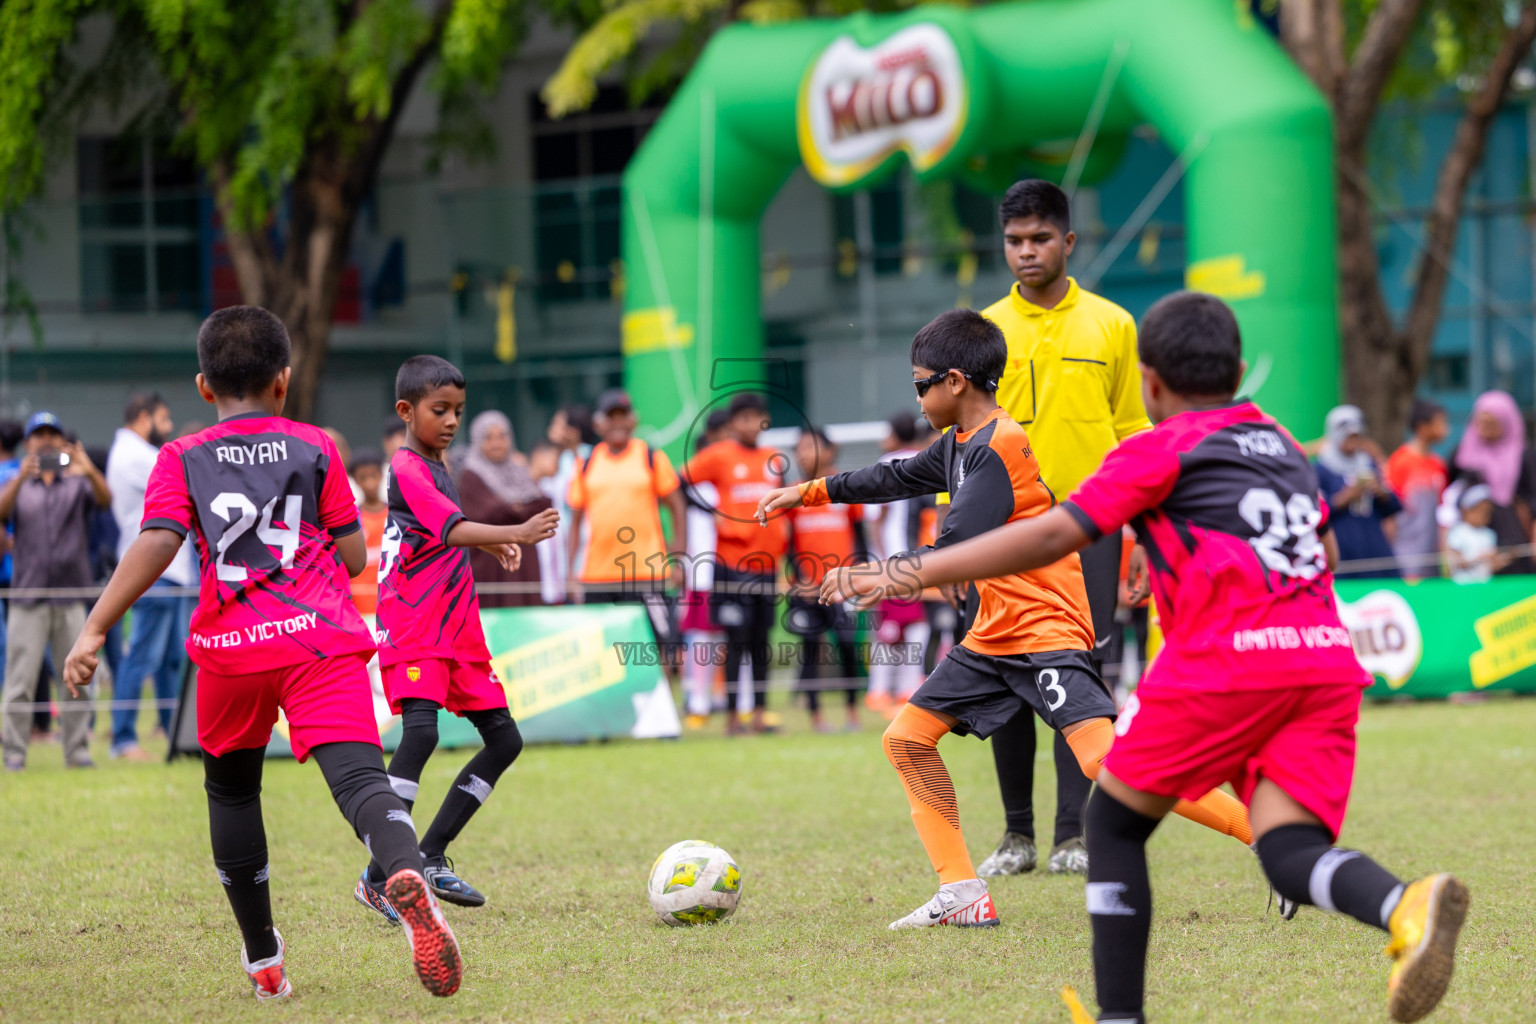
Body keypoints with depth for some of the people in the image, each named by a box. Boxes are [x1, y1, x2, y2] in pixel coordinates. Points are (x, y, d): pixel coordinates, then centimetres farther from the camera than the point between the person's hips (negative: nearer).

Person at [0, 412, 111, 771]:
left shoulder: (76, 484, 12)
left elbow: (105, 500, -9)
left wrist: (90, 472, -31)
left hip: (71, 600, 1)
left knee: (78, 680, 1)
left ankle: (78, 750, 6)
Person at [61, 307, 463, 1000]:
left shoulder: (181, 460, 11)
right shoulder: (315, 448, 12)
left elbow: (155, 545, -5)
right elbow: (355, 556, 10)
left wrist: (94, 630, -7)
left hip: (231, 648, 1)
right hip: (322, 642, -1)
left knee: (231, 789, 23)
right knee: (359, 779, -16)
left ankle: (263, 961, 27)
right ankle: (407, 877, -50)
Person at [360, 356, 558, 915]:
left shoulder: (435, 465, 16)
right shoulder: (407, 469, -14)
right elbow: (452, 532, -28)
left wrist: (495, 543, 14)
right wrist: (516, 533, -39)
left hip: (456, 628, 10)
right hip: (413, 629, -10)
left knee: (504, 739, 9)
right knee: (420, 730, -26)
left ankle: (431, 856, 16)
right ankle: (379, 877, -25)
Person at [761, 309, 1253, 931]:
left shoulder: (999, 446, -16)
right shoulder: (960, 443, 13)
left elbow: (956, 555, -21)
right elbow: (899, 478, 32)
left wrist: (875, 579, -12)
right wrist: (808, 492, 35)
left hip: (1046, 630, -10)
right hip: (993, 638, 10)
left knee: (1104, 760, -24)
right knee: (906, 739, 8)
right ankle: (962, 896, 7)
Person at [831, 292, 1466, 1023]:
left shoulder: (1161, 450, 7)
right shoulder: (1283, 447, 25)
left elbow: (1052, 536, -3)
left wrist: (908, 575, 0)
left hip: (1224, 659, -5)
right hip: (1328, 659, 5)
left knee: (1113, 824, 13)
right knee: (1291, 853, -4)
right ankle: (1407, 908, -36)